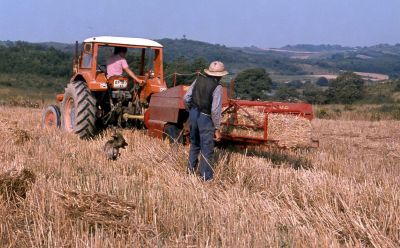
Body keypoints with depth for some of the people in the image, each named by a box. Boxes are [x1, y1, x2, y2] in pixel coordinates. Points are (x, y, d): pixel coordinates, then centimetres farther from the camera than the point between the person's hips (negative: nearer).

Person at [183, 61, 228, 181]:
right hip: (205, 118, -6)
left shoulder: (199, 79, 1)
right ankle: (206, 177, 10)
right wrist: (217, 128, -10)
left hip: (193, 115, 6)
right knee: (207, 150, 4)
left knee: (194, 144, 23)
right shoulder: (217, 87, -15)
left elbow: (186, 98, 4)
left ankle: (191, 170, 34)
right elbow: (215, 110, -19)